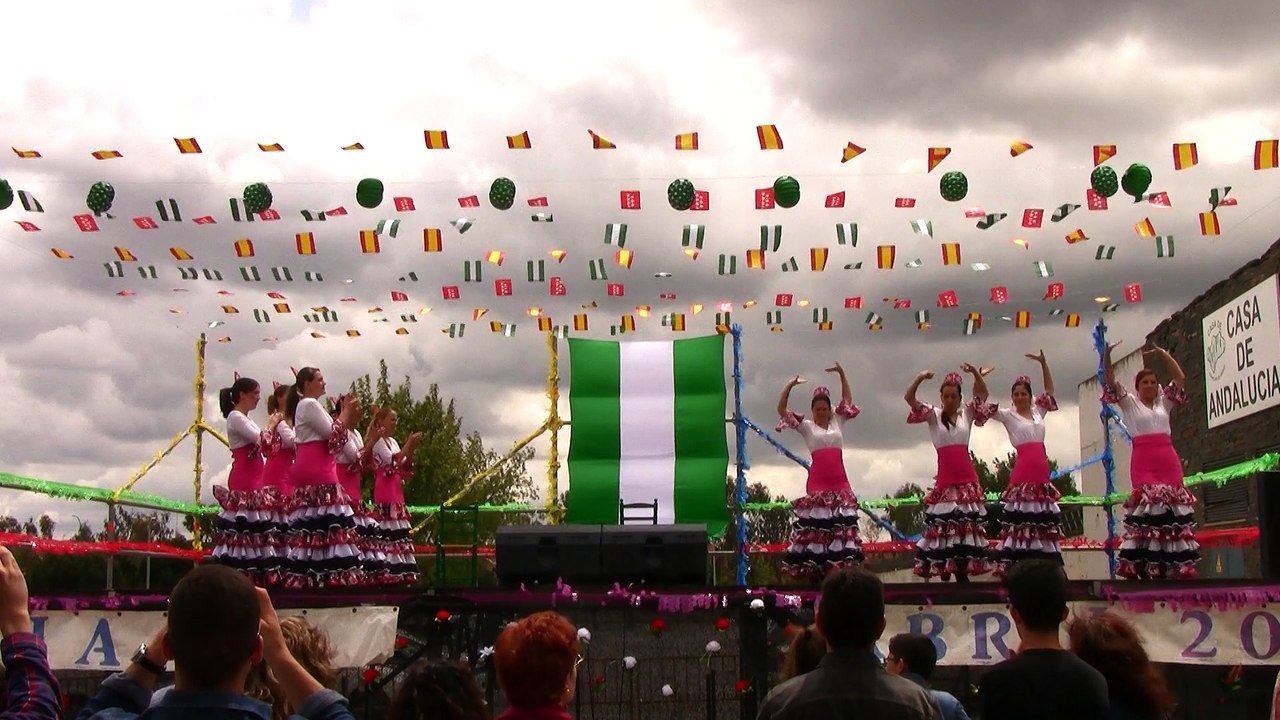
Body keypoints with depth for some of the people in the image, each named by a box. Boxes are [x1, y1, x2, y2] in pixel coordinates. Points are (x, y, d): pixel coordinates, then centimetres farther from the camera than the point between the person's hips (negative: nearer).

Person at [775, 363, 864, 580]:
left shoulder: (837, 422, 13)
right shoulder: (806, 426, 5)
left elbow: (847, 400, 20)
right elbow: (781, 410, 0)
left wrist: (842, 374, 10)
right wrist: (790, 385, -10)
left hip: (839, 482, 3)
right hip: (817, 483, -3)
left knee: (841, 526, 2)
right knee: (816, 526, -5)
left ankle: (841, 566, 5)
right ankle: (815, 569, -3)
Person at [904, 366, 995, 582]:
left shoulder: (967, 413, 10)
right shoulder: (933, 415, 5)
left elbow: (983, 394, 3)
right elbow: (908, 398, -6)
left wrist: (976, 373, -13)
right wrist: (920, 378, -22)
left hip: (967, 478, 2)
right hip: (945, 477, -2)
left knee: (967, 523, 3)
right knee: (944, 524, -3)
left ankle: (963, 572, 8)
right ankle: (944, 571, 1)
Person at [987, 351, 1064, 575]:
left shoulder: (1038, 411, 15)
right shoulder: (1008, 415, 2)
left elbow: (1050, 390, 27)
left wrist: (1043, 363, 17)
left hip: (1042, 474, 6)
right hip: (1023, 474, -5)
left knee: (1043, 522, 7)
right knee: (1021, 521, -10)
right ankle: (1014, 566, -12)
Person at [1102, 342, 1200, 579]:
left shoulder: (1164, 402, 19)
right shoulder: (1129, 403, 12)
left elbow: (1179, 377, 15)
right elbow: (1109, 381, 1)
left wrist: (1162, 353, 8)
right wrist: (1107, 353, -12)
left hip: (1168, 461, 3)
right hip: (1143, 462, -3)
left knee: (1173, 505, -2)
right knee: (1146, 504, -11)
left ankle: (1174, 568, -1)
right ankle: (1143, 568, -13)